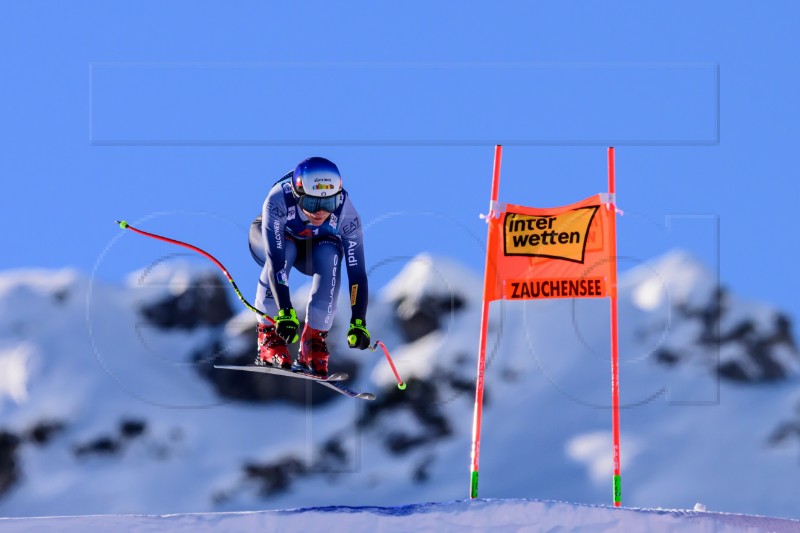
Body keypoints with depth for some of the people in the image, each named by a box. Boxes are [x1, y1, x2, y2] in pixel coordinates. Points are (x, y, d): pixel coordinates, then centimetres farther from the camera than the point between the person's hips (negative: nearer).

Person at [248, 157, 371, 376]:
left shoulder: (346, 212, -32)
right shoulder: (278, 200, -39)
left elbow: (357, 270, -31)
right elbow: (276, 260, -44)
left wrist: (358, 323, -38)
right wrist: (285, 313, -51)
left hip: (314, 246, 2)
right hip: (265, 237, -1)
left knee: (330, 255, -32)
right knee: (284, 251, -36)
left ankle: (314, 340, -20)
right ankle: (268, 337, -21)